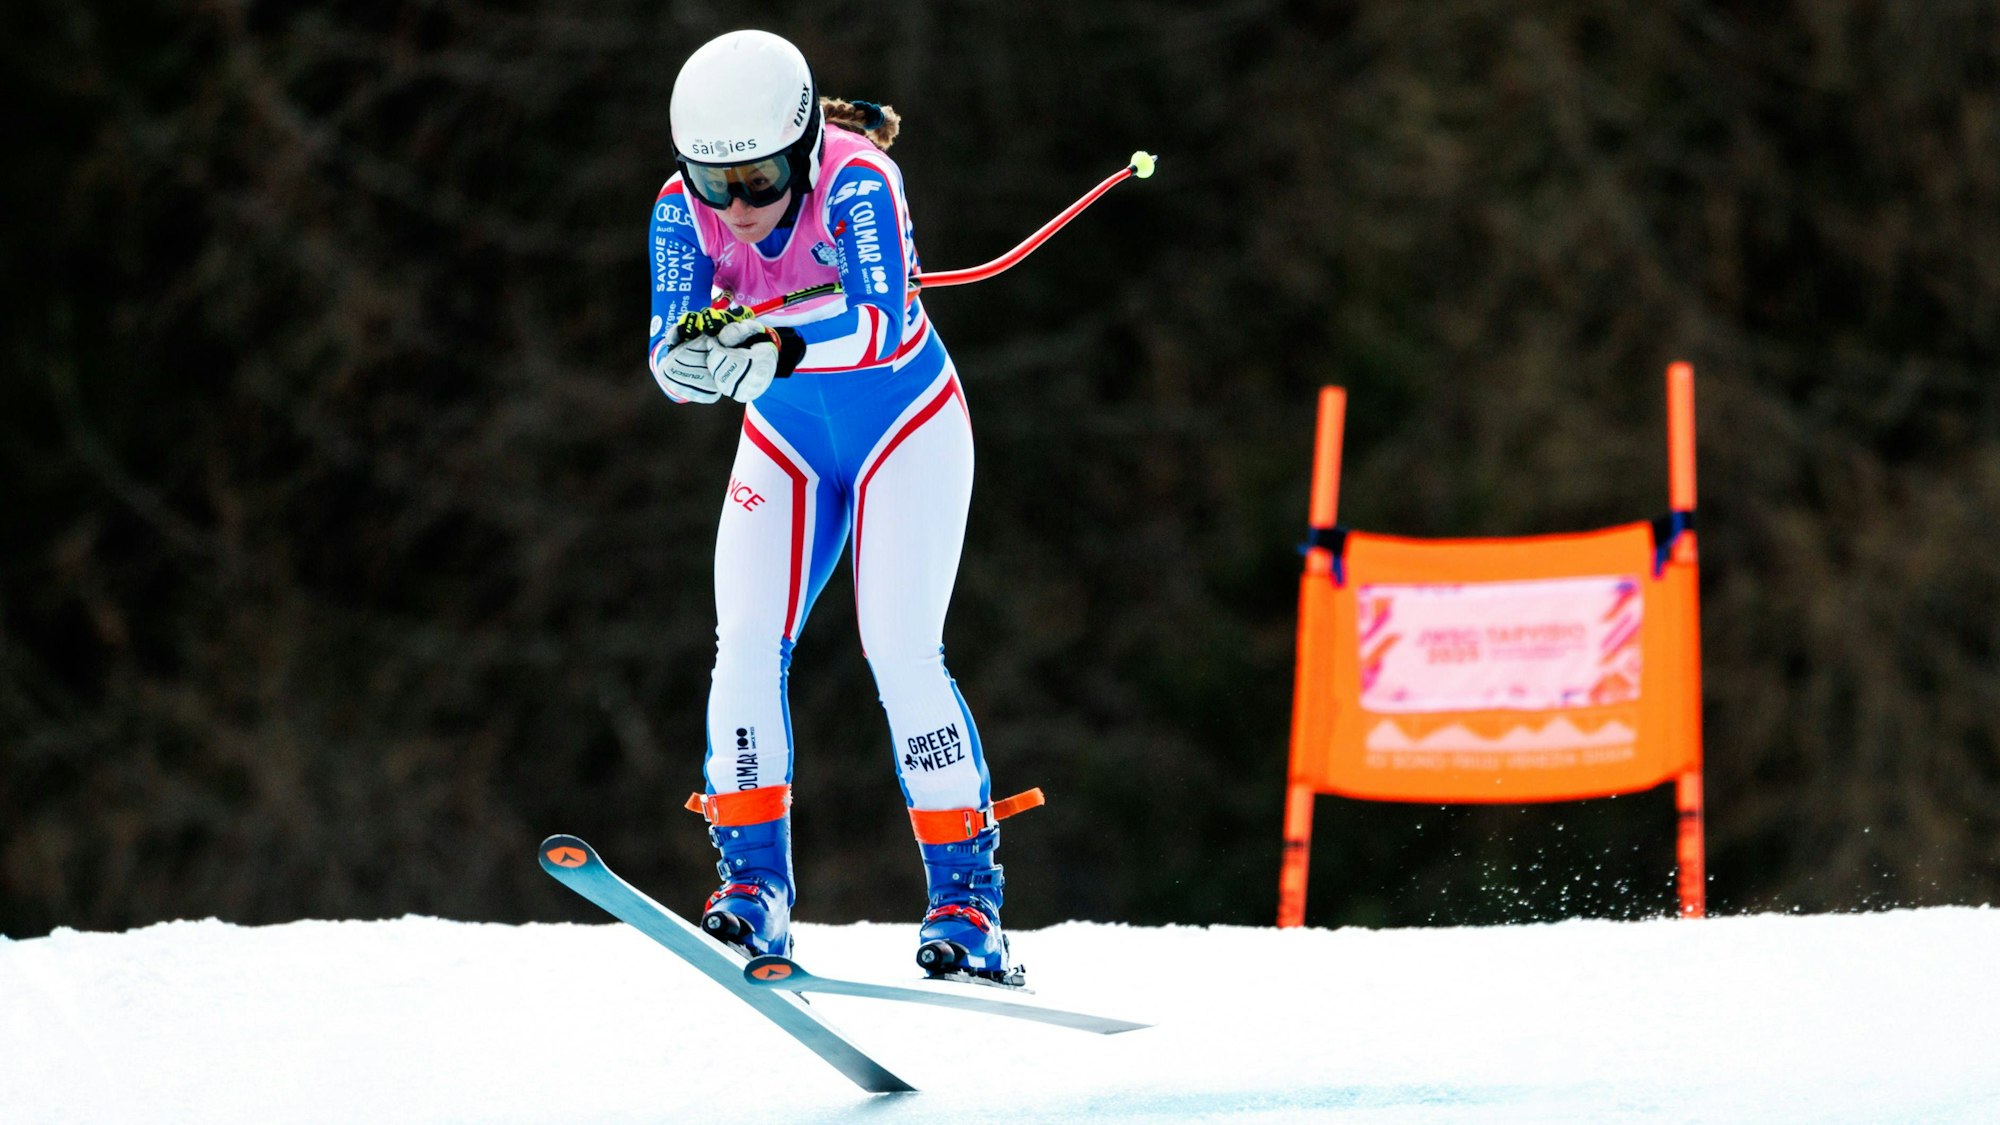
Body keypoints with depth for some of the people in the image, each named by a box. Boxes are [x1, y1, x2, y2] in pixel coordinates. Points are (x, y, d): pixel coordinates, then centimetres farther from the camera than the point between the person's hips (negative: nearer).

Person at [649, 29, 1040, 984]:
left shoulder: (856, 184, -30)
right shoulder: (684, 210, -17)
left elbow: (884, 321, -43)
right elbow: (673, 351, -26)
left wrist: (774, 344, -58)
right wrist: (691, 357, -50)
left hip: (904, 429, -4)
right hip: (785, 441, 4)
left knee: (900, 651, -15)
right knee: (746, 644, -13)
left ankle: (966, 895, -8)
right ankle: (755, 884, -6)